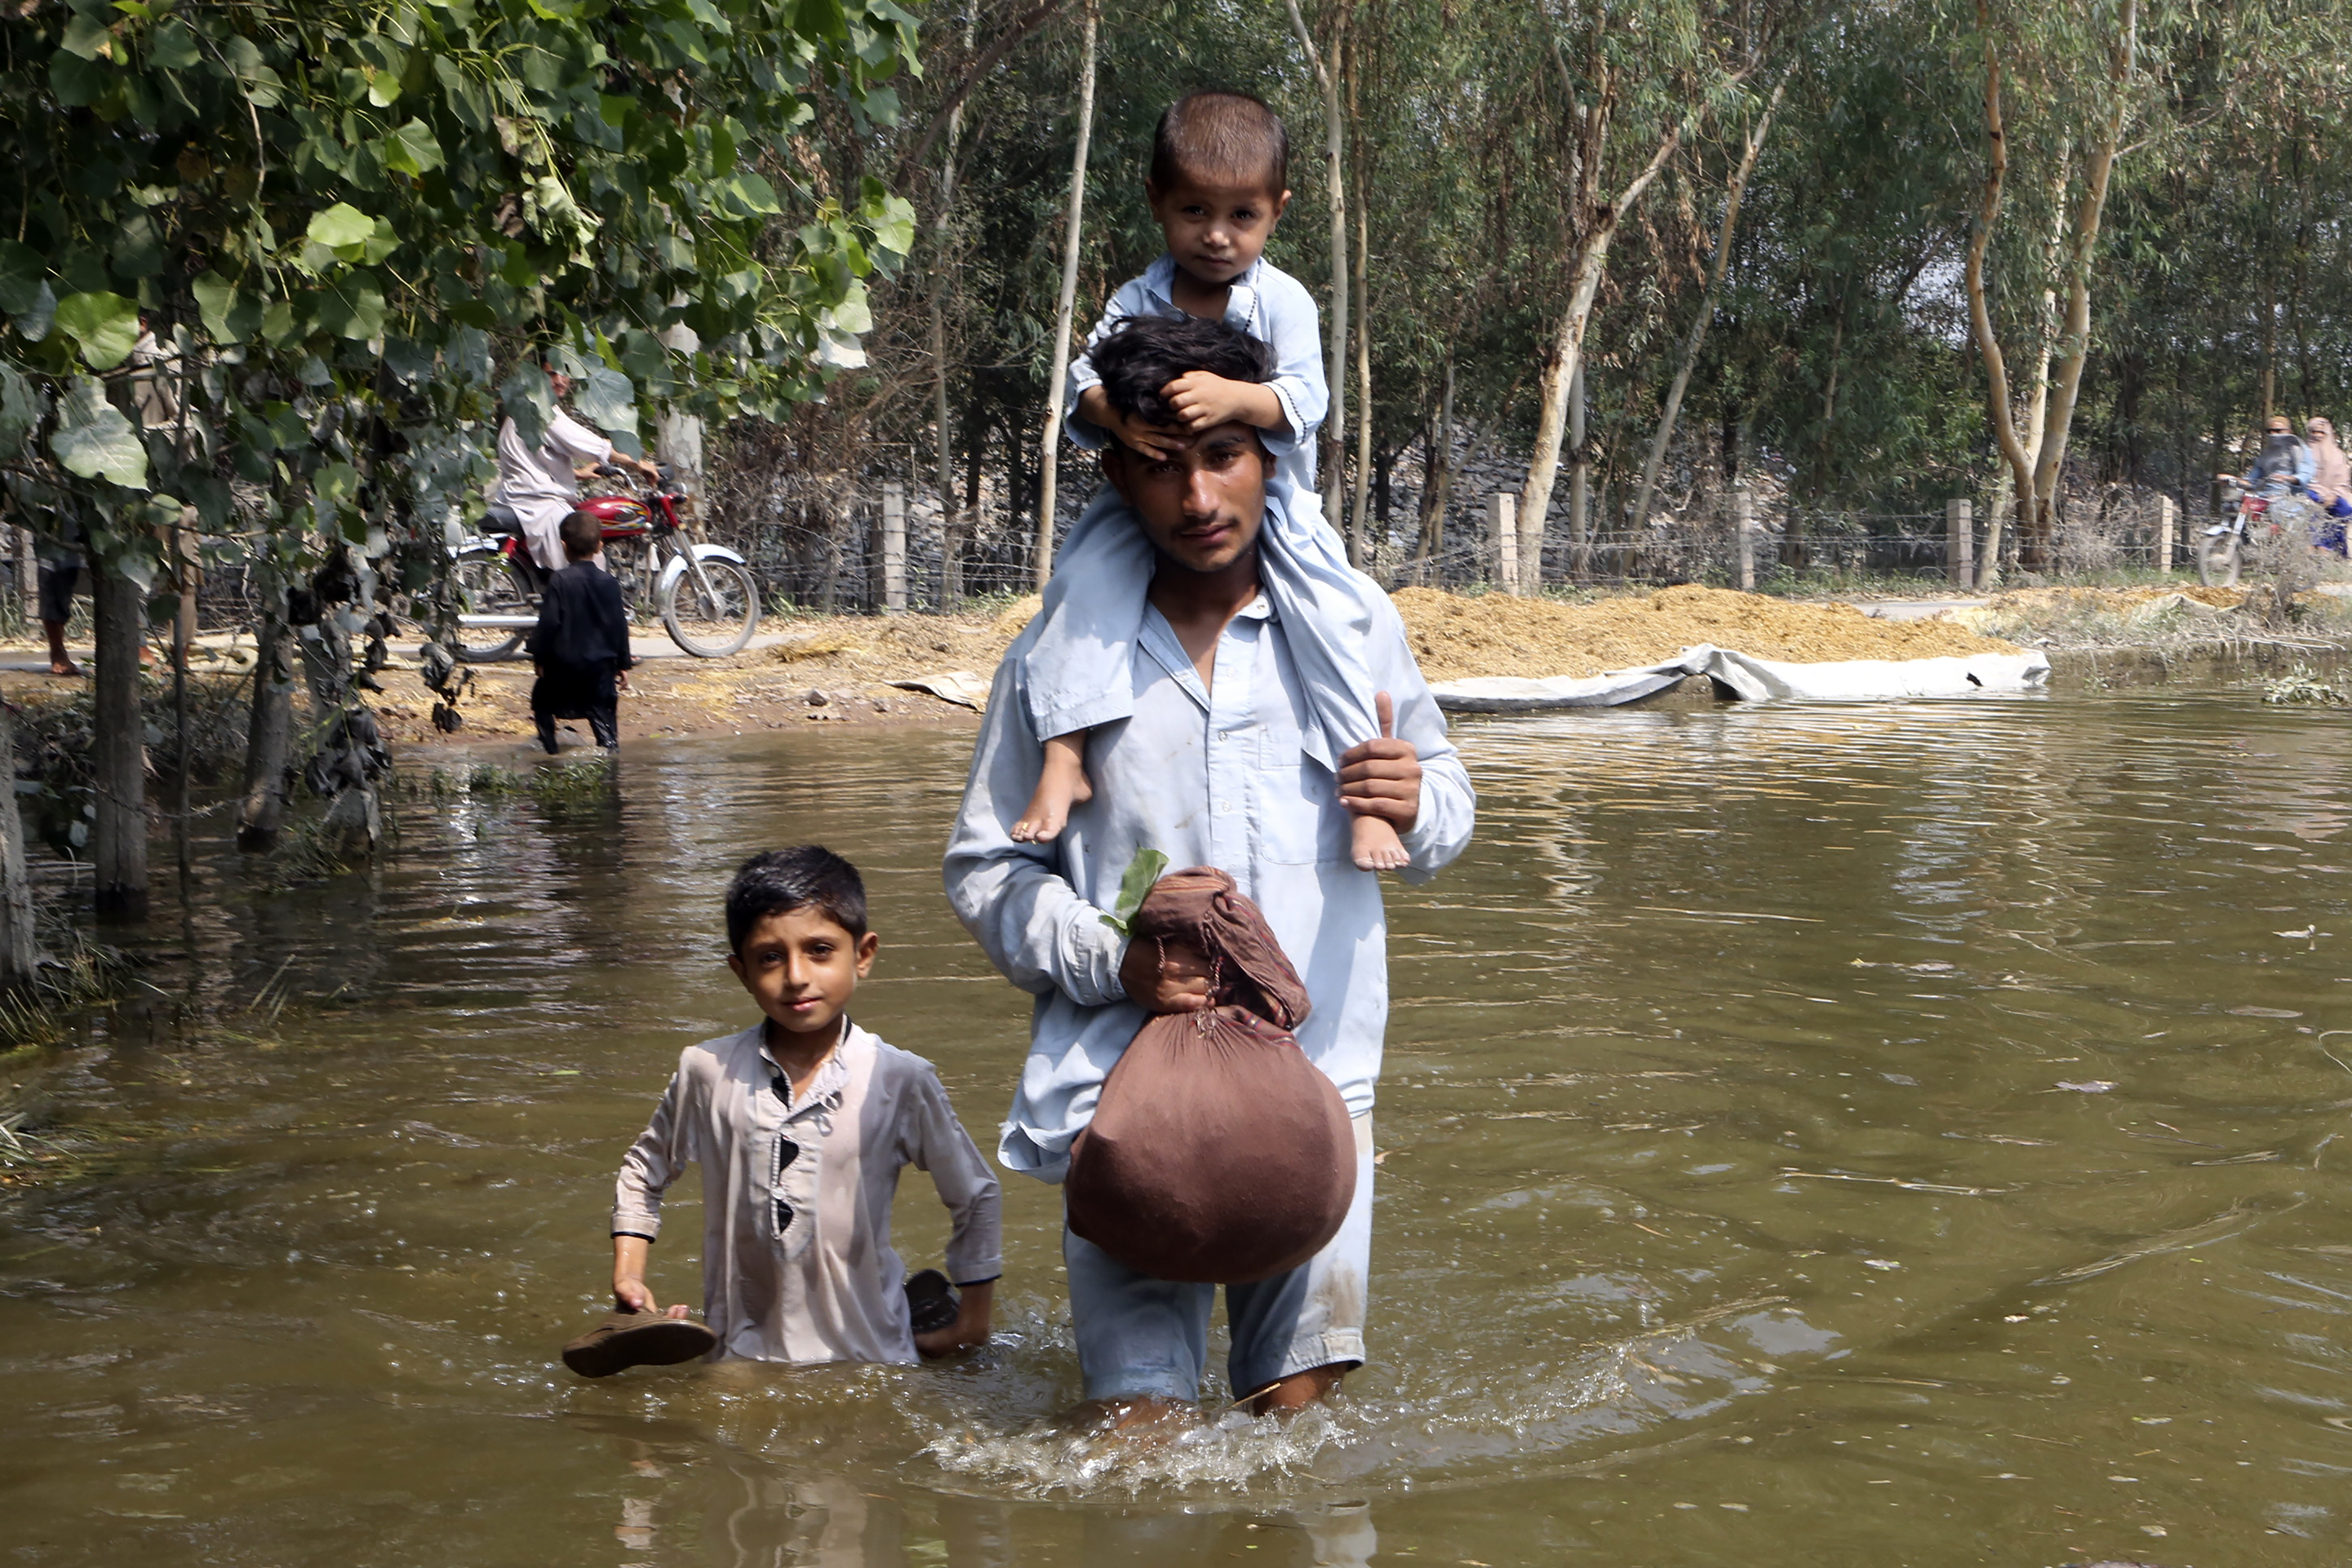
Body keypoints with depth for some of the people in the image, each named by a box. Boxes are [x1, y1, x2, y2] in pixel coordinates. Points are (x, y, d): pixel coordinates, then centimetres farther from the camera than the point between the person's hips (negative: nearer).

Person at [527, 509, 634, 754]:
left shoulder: (559, 581, -12)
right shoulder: (609, 582, 0)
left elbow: (548, 624, -12)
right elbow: (619, 625, 3)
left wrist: (540, 659, -1)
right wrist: (624, 664, 12)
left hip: (564, 662, -3)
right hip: (601, 663, 3)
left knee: (543, 700, 17)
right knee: (601, 708, 9)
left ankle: (550, 750, 14)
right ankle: (611, 747, -6)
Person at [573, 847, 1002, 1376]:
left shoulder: (900, 1082, -8)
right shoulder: (707, 1072, -3)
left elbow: (975, 1197, 5)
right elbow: (645, 1171, 15)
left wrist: (973, 1317, 6)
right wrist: (627, 1275, 7)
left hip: (869, 1353, -1)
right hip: (742, 1354, 1)